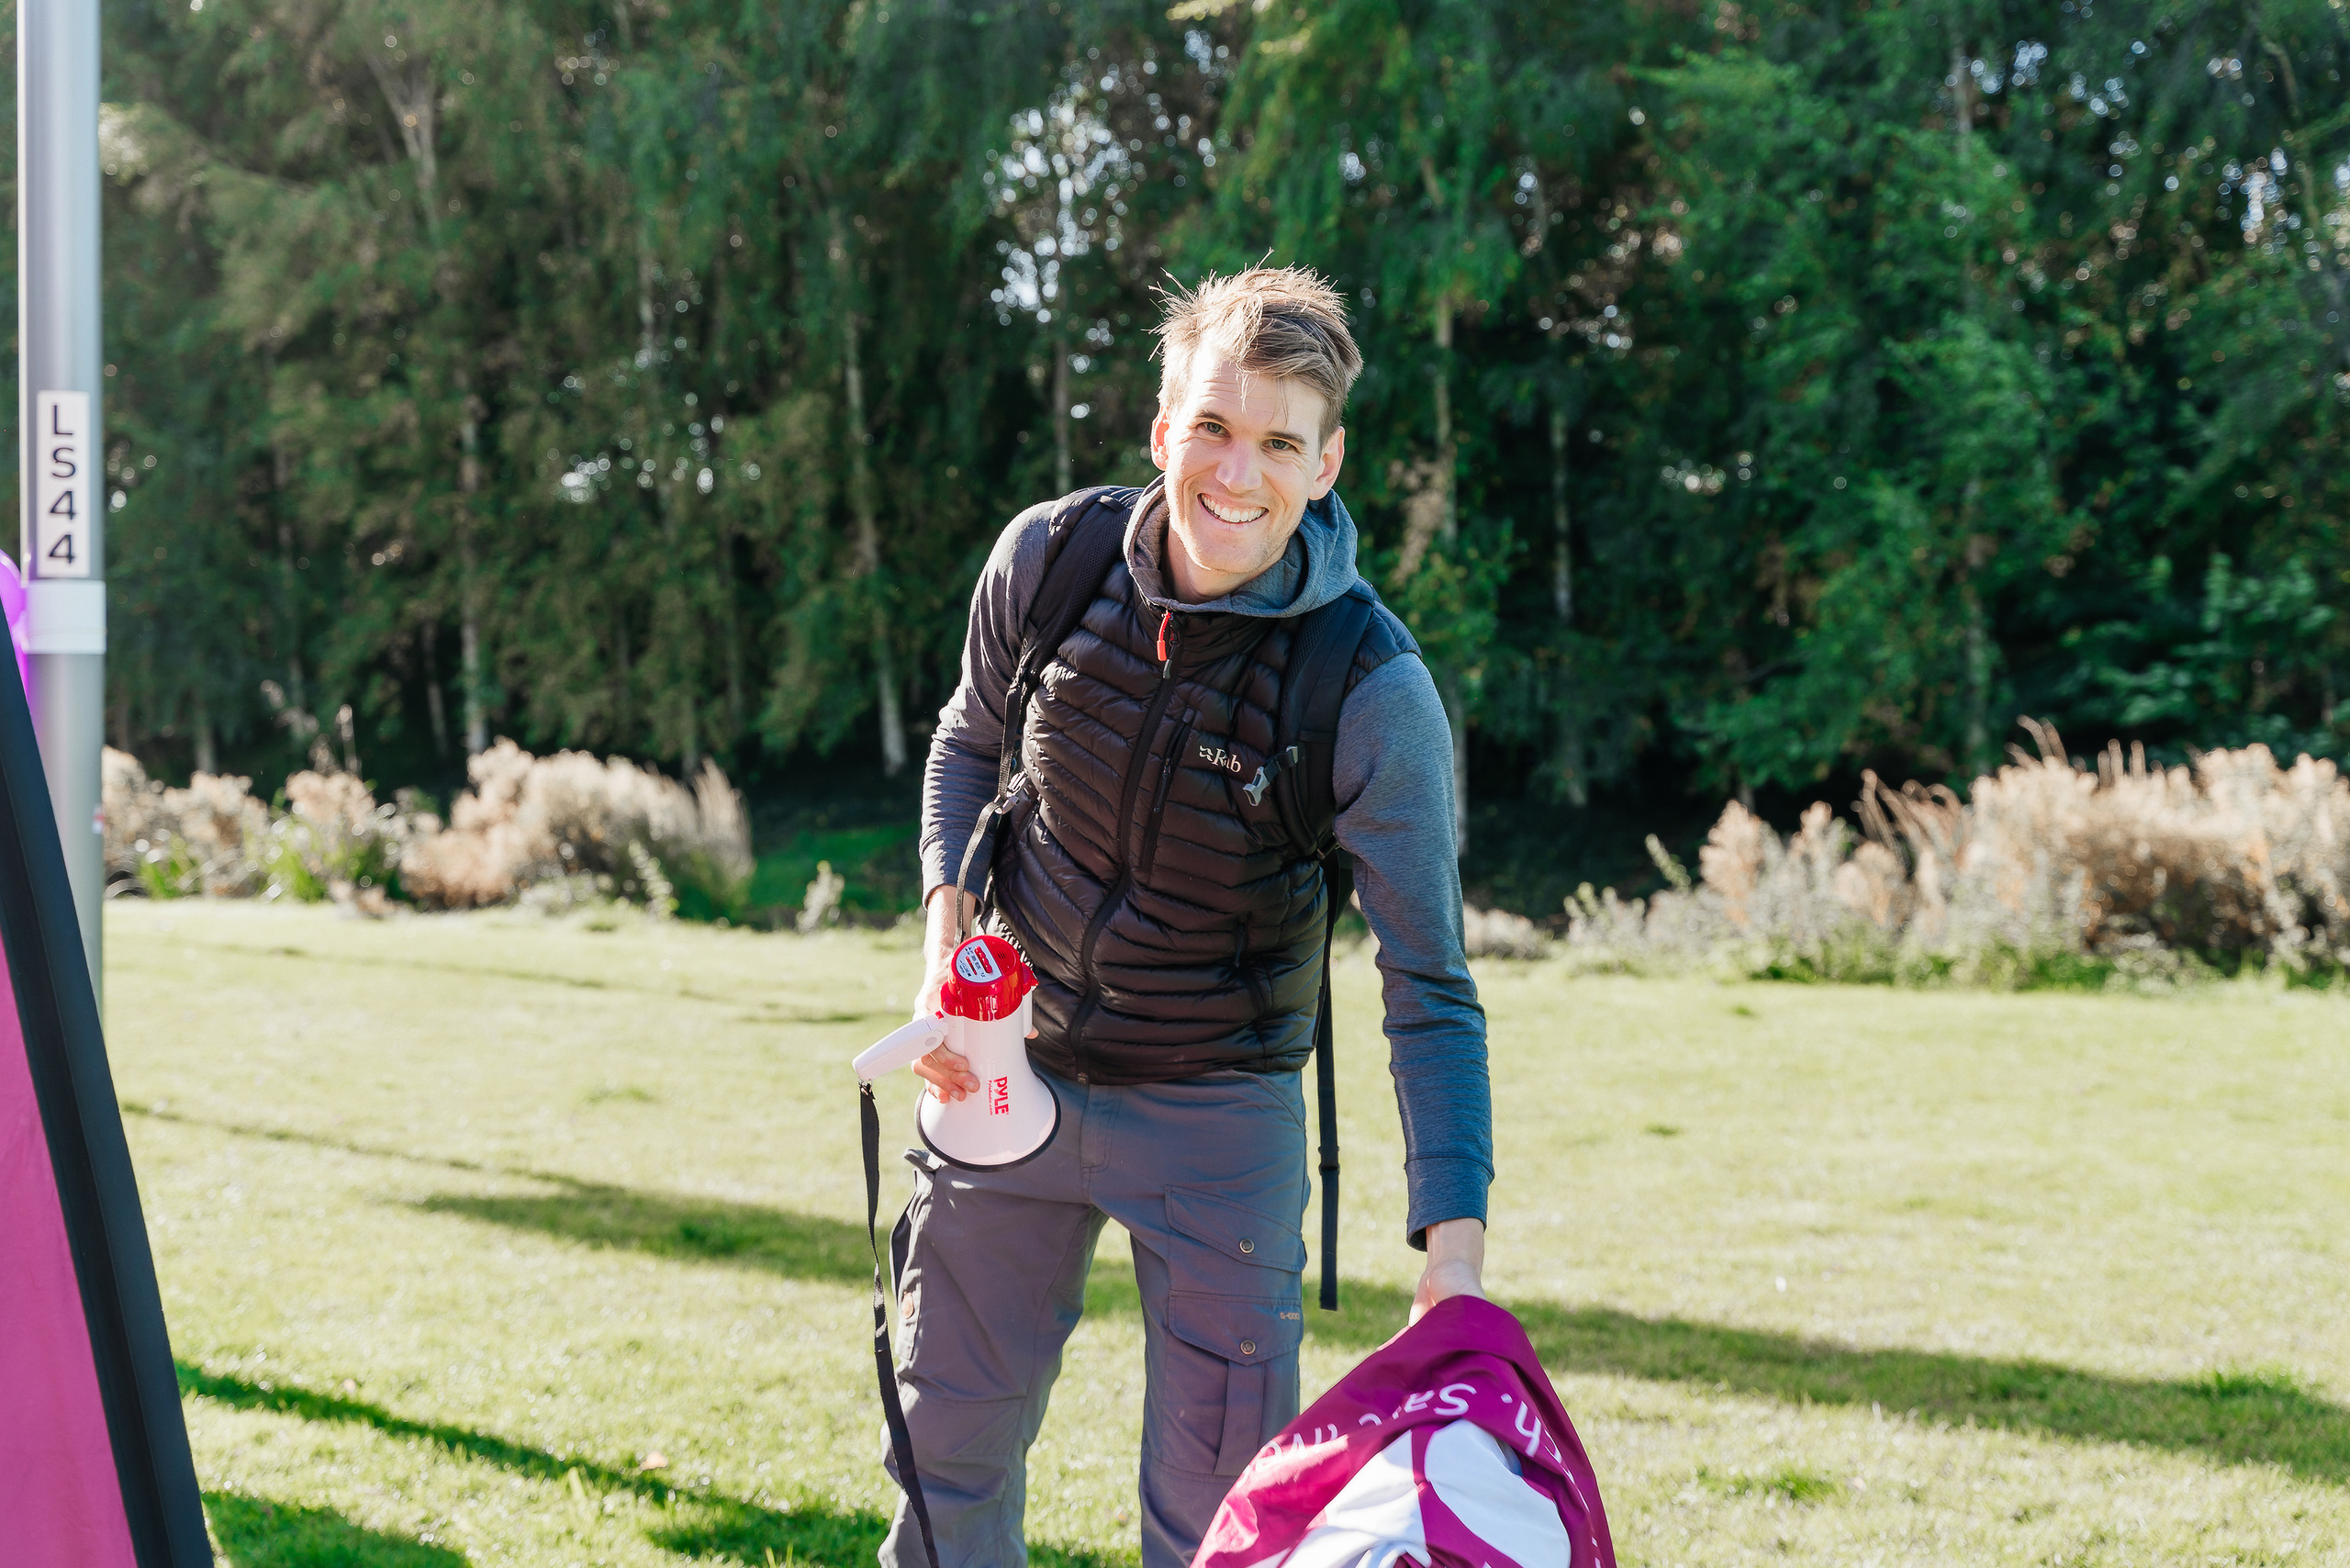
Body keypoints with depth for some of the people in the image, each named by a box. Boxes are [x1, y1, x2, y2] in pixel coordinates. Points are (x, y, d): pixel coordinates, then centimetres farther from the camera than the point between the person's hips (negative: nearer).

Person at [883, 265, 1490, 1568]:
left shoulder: (1375, 693, -22)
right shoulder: (1050, 556, -12)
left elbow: (1430, 988, -20)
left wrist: (1454, 1253, -29)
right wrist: (947, 933, -8)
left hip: (1218, 1113, -3)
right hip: (1011, 1065, 3)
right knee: (950, 1437, 15)